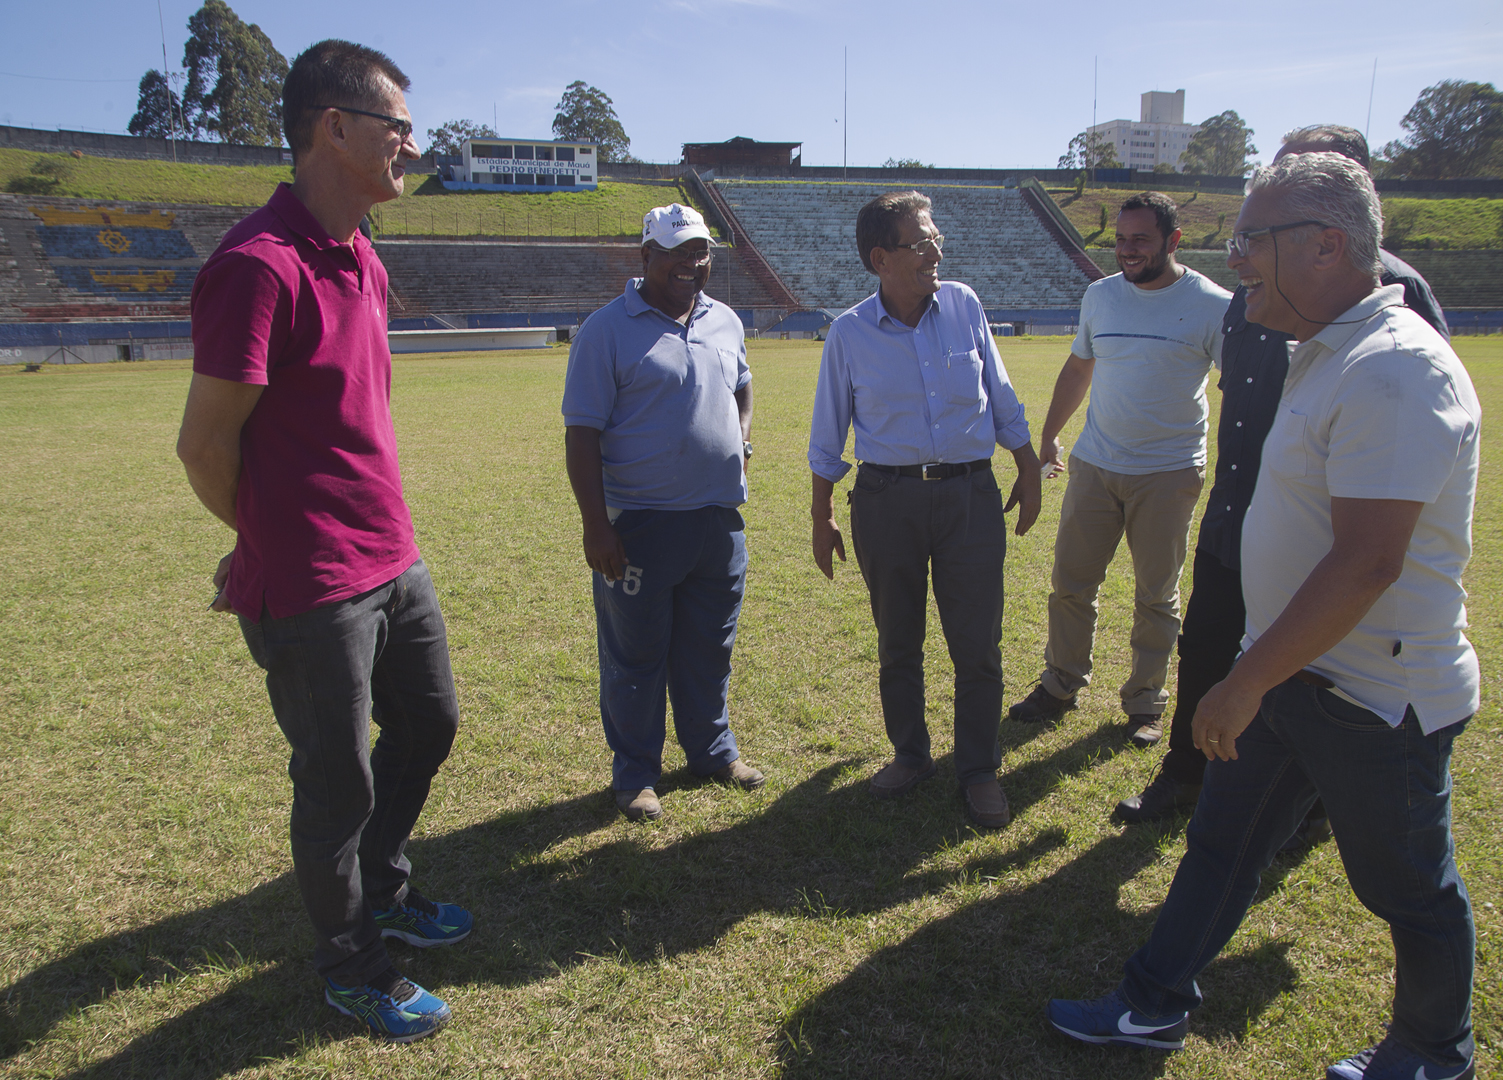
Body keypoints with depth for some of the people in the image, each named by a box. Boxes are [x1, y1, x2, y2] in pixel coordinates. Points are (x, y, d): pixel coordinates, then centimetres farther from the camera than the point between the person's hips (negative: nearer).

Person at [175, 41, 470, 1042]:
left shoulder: (364, 262, 9)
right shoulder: (259, 265, -20)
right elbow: (205, 444, -15)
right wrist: (278, 544, 2)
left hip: (395, 562, 9)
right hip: (315, 588, -9)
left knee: (429, 722, 22)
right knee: (339, 781, 7)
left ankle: (381, 888, 46)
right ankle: (352, 966, 31)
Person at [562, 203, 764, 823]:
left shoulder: (725, 322, 10)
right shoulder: (608, 329, -8)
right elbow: (581, 433, -11)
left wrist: (742, 435, 8)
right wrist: (595, 525, -16)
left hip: (720, 519, 6)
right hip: (639, 525, -5)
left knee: (709, 649, 18)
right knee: (635, 656, 7)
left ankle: (712, 749, 36)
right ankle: (635, 774, 23)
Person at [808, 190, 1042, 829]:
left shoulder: (964, 305, 1)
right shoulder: (849, 333, -2)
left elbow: (1002, 398, 10)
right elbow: (827, 436, 6)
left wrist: (1028, 472, 11)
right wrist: (822, 518, 6)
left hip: (970, 495, 1)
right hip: (887, 500, 0)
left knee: (977, 643, 3)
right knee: (897, 642, 12)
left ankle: (979, 769, 21)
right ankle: (910, 755, 33)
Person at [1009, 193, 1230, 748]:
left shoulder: (1212, 306, -7)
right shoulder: (1100, 295, 5)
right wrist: (1048, 437, 21)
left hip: (1169, 473, -3)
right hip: (1094, 465, 3)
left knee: (1157, 597, 8)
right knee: (1070, 584, 7)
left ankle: (1145, 702, 24)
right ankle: (1060, 684, 25)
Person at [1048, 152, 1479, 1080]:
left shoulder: (1392, 371, -25)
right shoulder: (1330, 352, 7)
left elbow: (1366, 562, -29)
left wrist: (1247, 682, -24)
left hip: (1375, 698, -9)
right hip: (1294, 672, 9)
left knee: (1411, 890, 14)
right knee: (1221, 845, 17)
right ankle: (1156, 1005, 33)